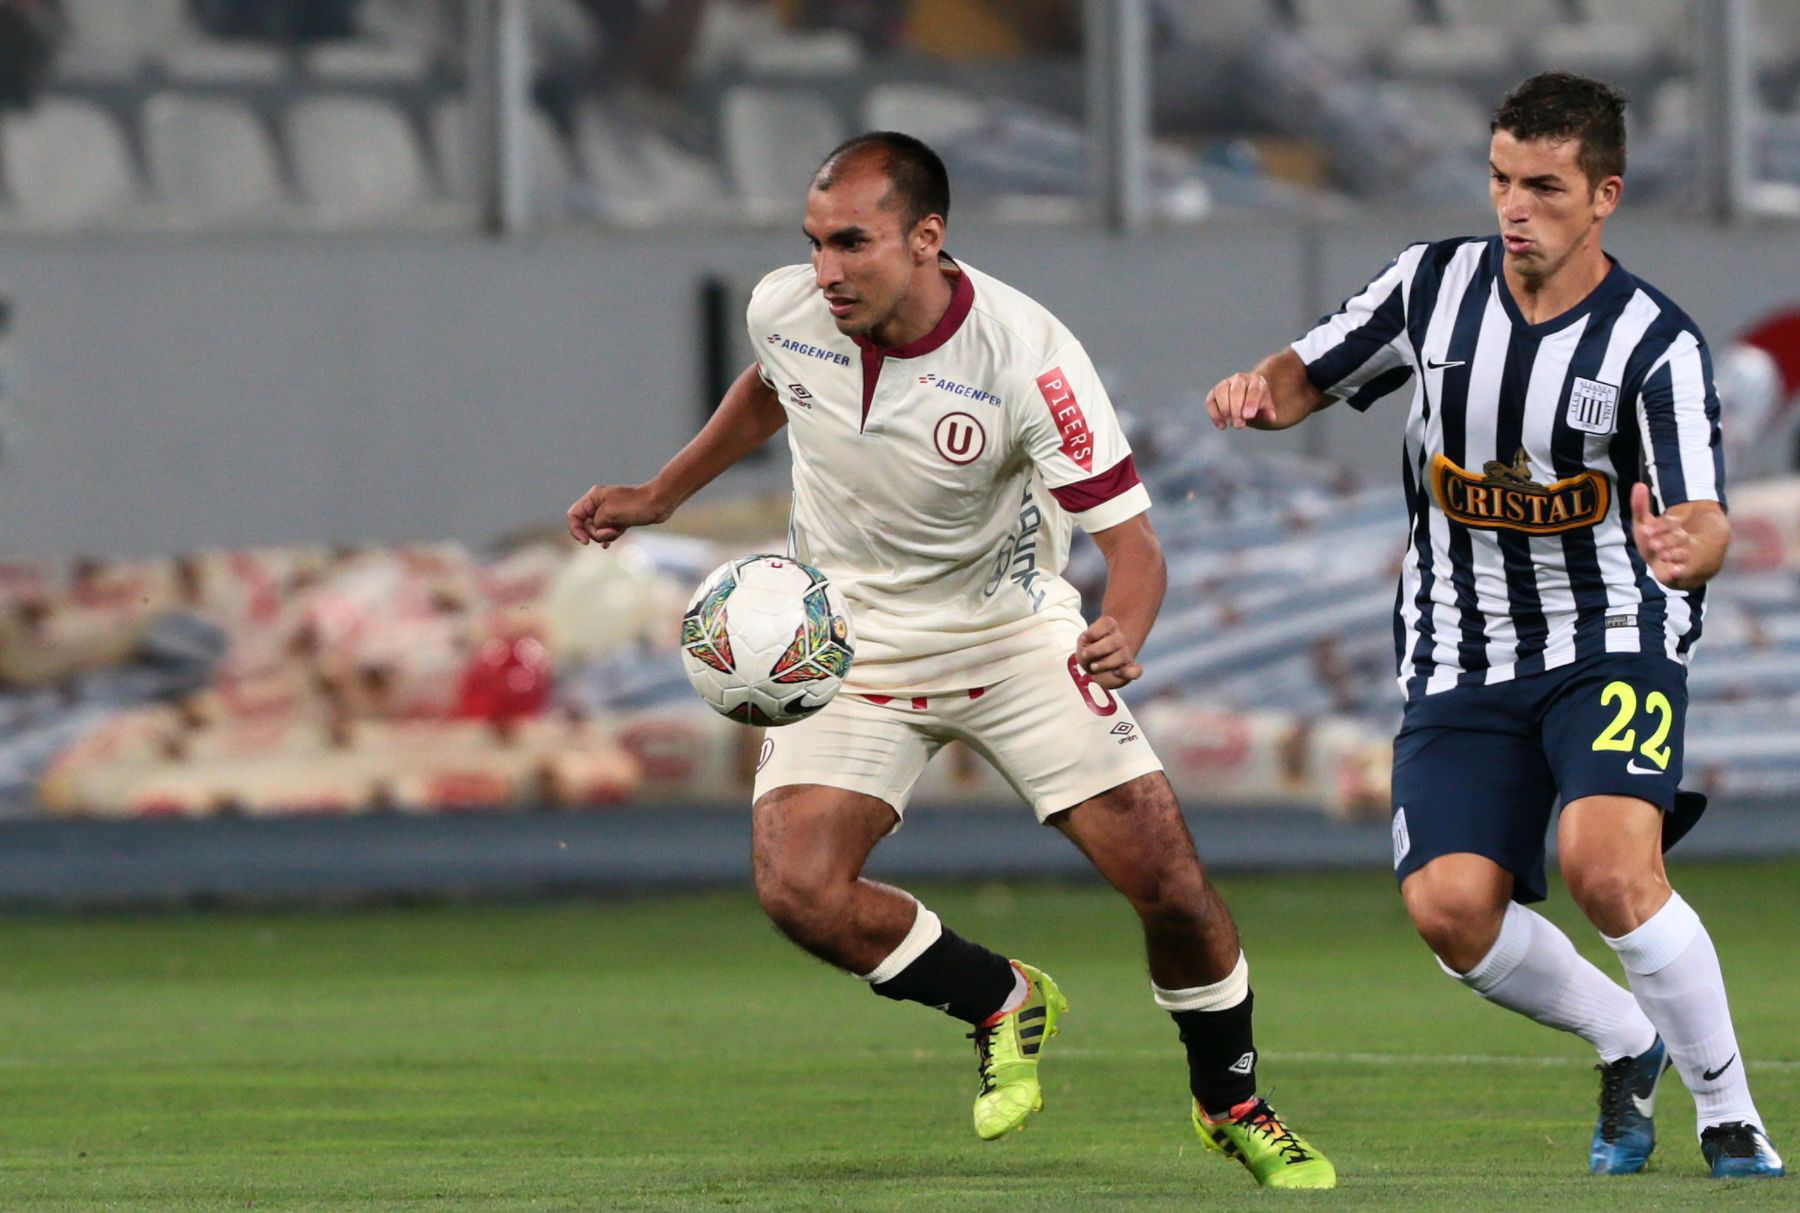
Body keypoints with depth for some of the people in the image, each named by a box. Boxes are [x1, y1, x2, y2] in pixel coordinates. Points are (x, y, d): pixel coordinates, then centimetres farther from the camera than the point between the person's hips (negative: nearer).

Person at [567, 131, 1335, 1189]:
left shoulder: (1027, 357, -26)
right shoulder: (785, 312, -13)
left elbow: (1130, 539, -25)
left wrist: (1120, 640, -46)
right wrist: (658, 497, 17)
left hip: (1012, 628, -3)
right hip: (847, 643, 3)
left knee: (1168, 879, -11)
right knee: (797, 887, -20)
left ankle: (1233, 1103, 18)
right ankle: (1002, 1003, 9)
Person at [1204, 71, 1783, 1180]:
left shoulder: (1655, 343, -13)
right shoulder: (1435, 285, 0)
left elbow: (1706, 524, -22)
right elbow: (1311, 374, 14)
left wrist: (1689, 542, -47)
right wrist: (1260, 390, -10)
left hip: (1613, 642, -4)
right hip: (1462, 662, 4)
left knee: (1607, 864, -29)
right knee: (1451, 906, -15)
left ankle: (1731, 1116, -11)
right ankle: (1627, 1045, 15)